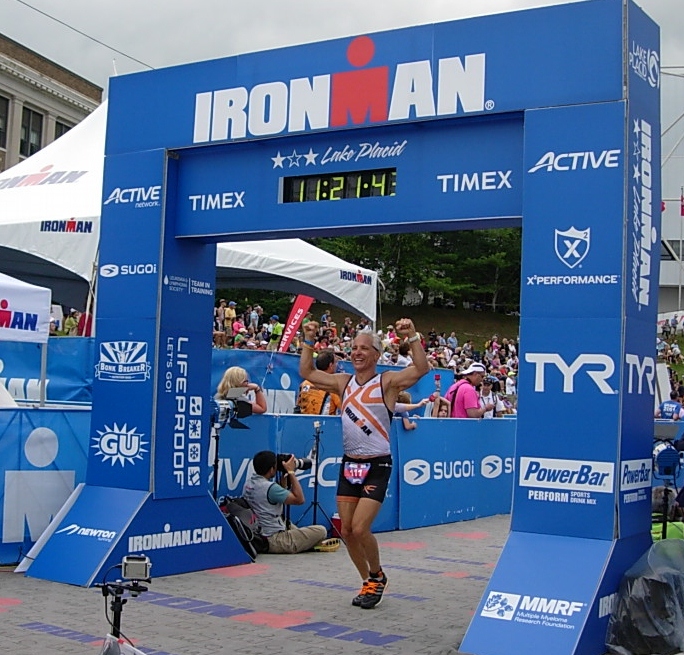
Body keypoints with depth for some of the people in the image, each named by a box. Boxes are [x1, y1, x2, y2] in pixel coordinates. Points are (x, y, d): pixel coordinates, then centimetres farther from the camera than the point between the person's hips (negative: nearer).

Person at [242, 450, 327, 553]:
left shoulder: (248, 484, 5)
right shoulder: (270, 487, -22)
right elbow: (300, 499, -14)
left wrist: (284, 475, 11)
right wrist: (291, 472, -9)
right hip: (274, 542, -9)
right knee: (321, 531, -7)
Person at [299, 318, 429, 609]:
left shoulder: (387, 382, -6)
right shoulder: (343, 382, 9)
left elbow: (421, 369, -20)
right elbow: (307, 372, 15)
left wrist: (412, 337, -28)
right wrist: (309, 341, 6)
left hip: (377, 466, -5)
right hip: (349, 464, 6)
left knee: (360, 529, -13)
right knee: (346, 531, 5)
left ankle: (377, 576, 14)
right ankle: (369, 582, 25)